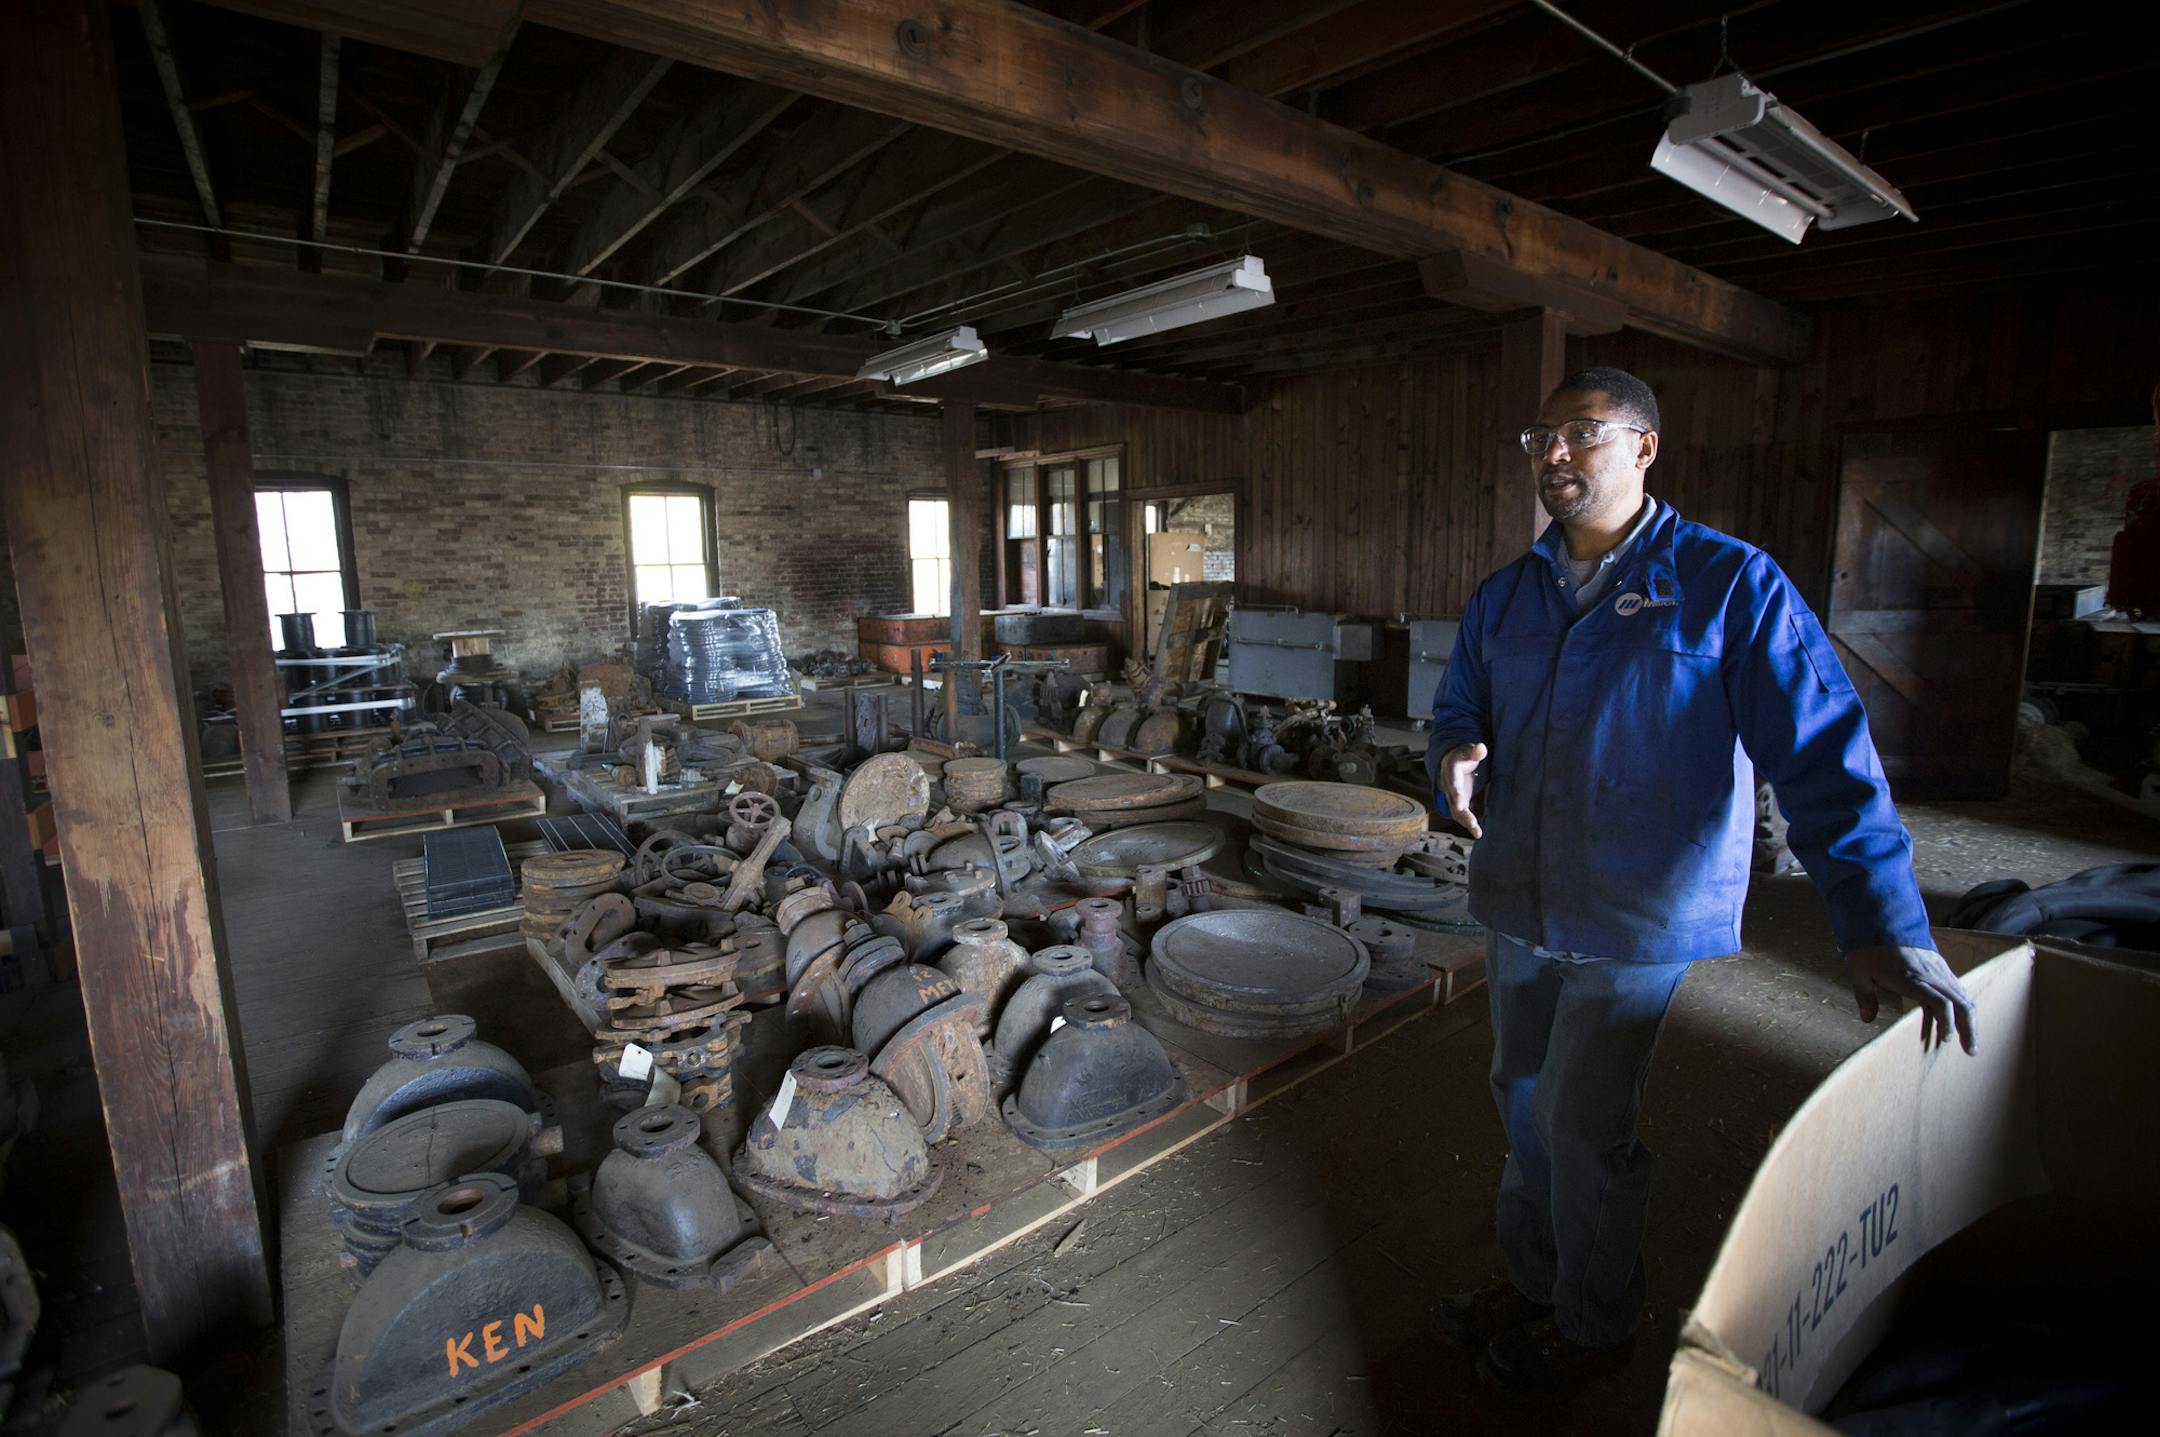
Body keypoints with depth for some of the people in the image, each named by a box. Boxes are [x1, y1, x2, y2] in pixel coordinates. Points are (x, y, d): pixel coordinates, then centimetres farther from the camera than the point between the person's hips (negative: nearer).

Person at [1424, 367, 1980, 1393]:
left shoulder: (1730, 587, -10)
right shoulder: (1503, 599, 6)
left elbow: (1822, 751, -15)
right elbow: (1460, 709, 14)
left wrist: (1881, 923, -23)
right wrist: (1455, 752, -12)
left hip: (1646, 928, -5)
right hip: (1521, 914, 6)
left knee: (1589, 1132, 7)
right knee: (1525, 1108, 19)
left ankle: (1593, 1328, 33)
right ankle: (1532, 1282, 42)